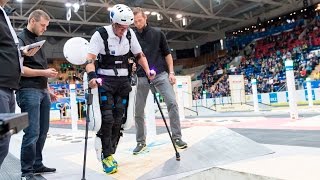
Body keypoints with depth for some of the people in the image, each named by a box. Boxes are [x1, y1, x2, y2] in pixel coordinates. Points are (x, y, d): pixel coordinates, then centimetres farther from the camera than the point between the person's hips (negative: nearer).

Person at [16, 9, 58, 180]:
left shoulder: (37, 40, 22)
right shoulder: (20, 39, -4)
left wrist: (48, 89, 21)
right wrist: (44, 72, -17)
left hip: (42, 91, 9)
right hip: (28, 91, -9)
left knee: (42, 131, 10)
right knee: (32, 133, -8)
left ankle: (37, 164, 21)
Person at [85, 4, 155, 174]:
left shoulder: (130, 34, 0)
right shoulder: (101, 35, -13)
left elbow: (139, 54, 11)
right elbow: (90, 59, -20)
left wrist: (148, 71, -1)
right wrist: (91, 76, -38)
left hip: (123, 80, 5)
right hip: (105, 80, -4)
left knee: (118, 119, 4)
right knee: (107, 118, -12)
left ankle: (108, 154, 16)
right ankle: (107, 156, -1)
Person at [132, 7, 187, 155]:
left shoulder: (157, 33, 7)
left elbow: (167, 54, 10)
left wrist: (171, 72, 2)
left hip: (160, 74, -1)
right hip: (141, 77, 1)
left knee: (172, 103, -12)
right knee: (138, 111, 4)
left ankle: (176, 137, 0)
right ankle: (141, 142, 19)